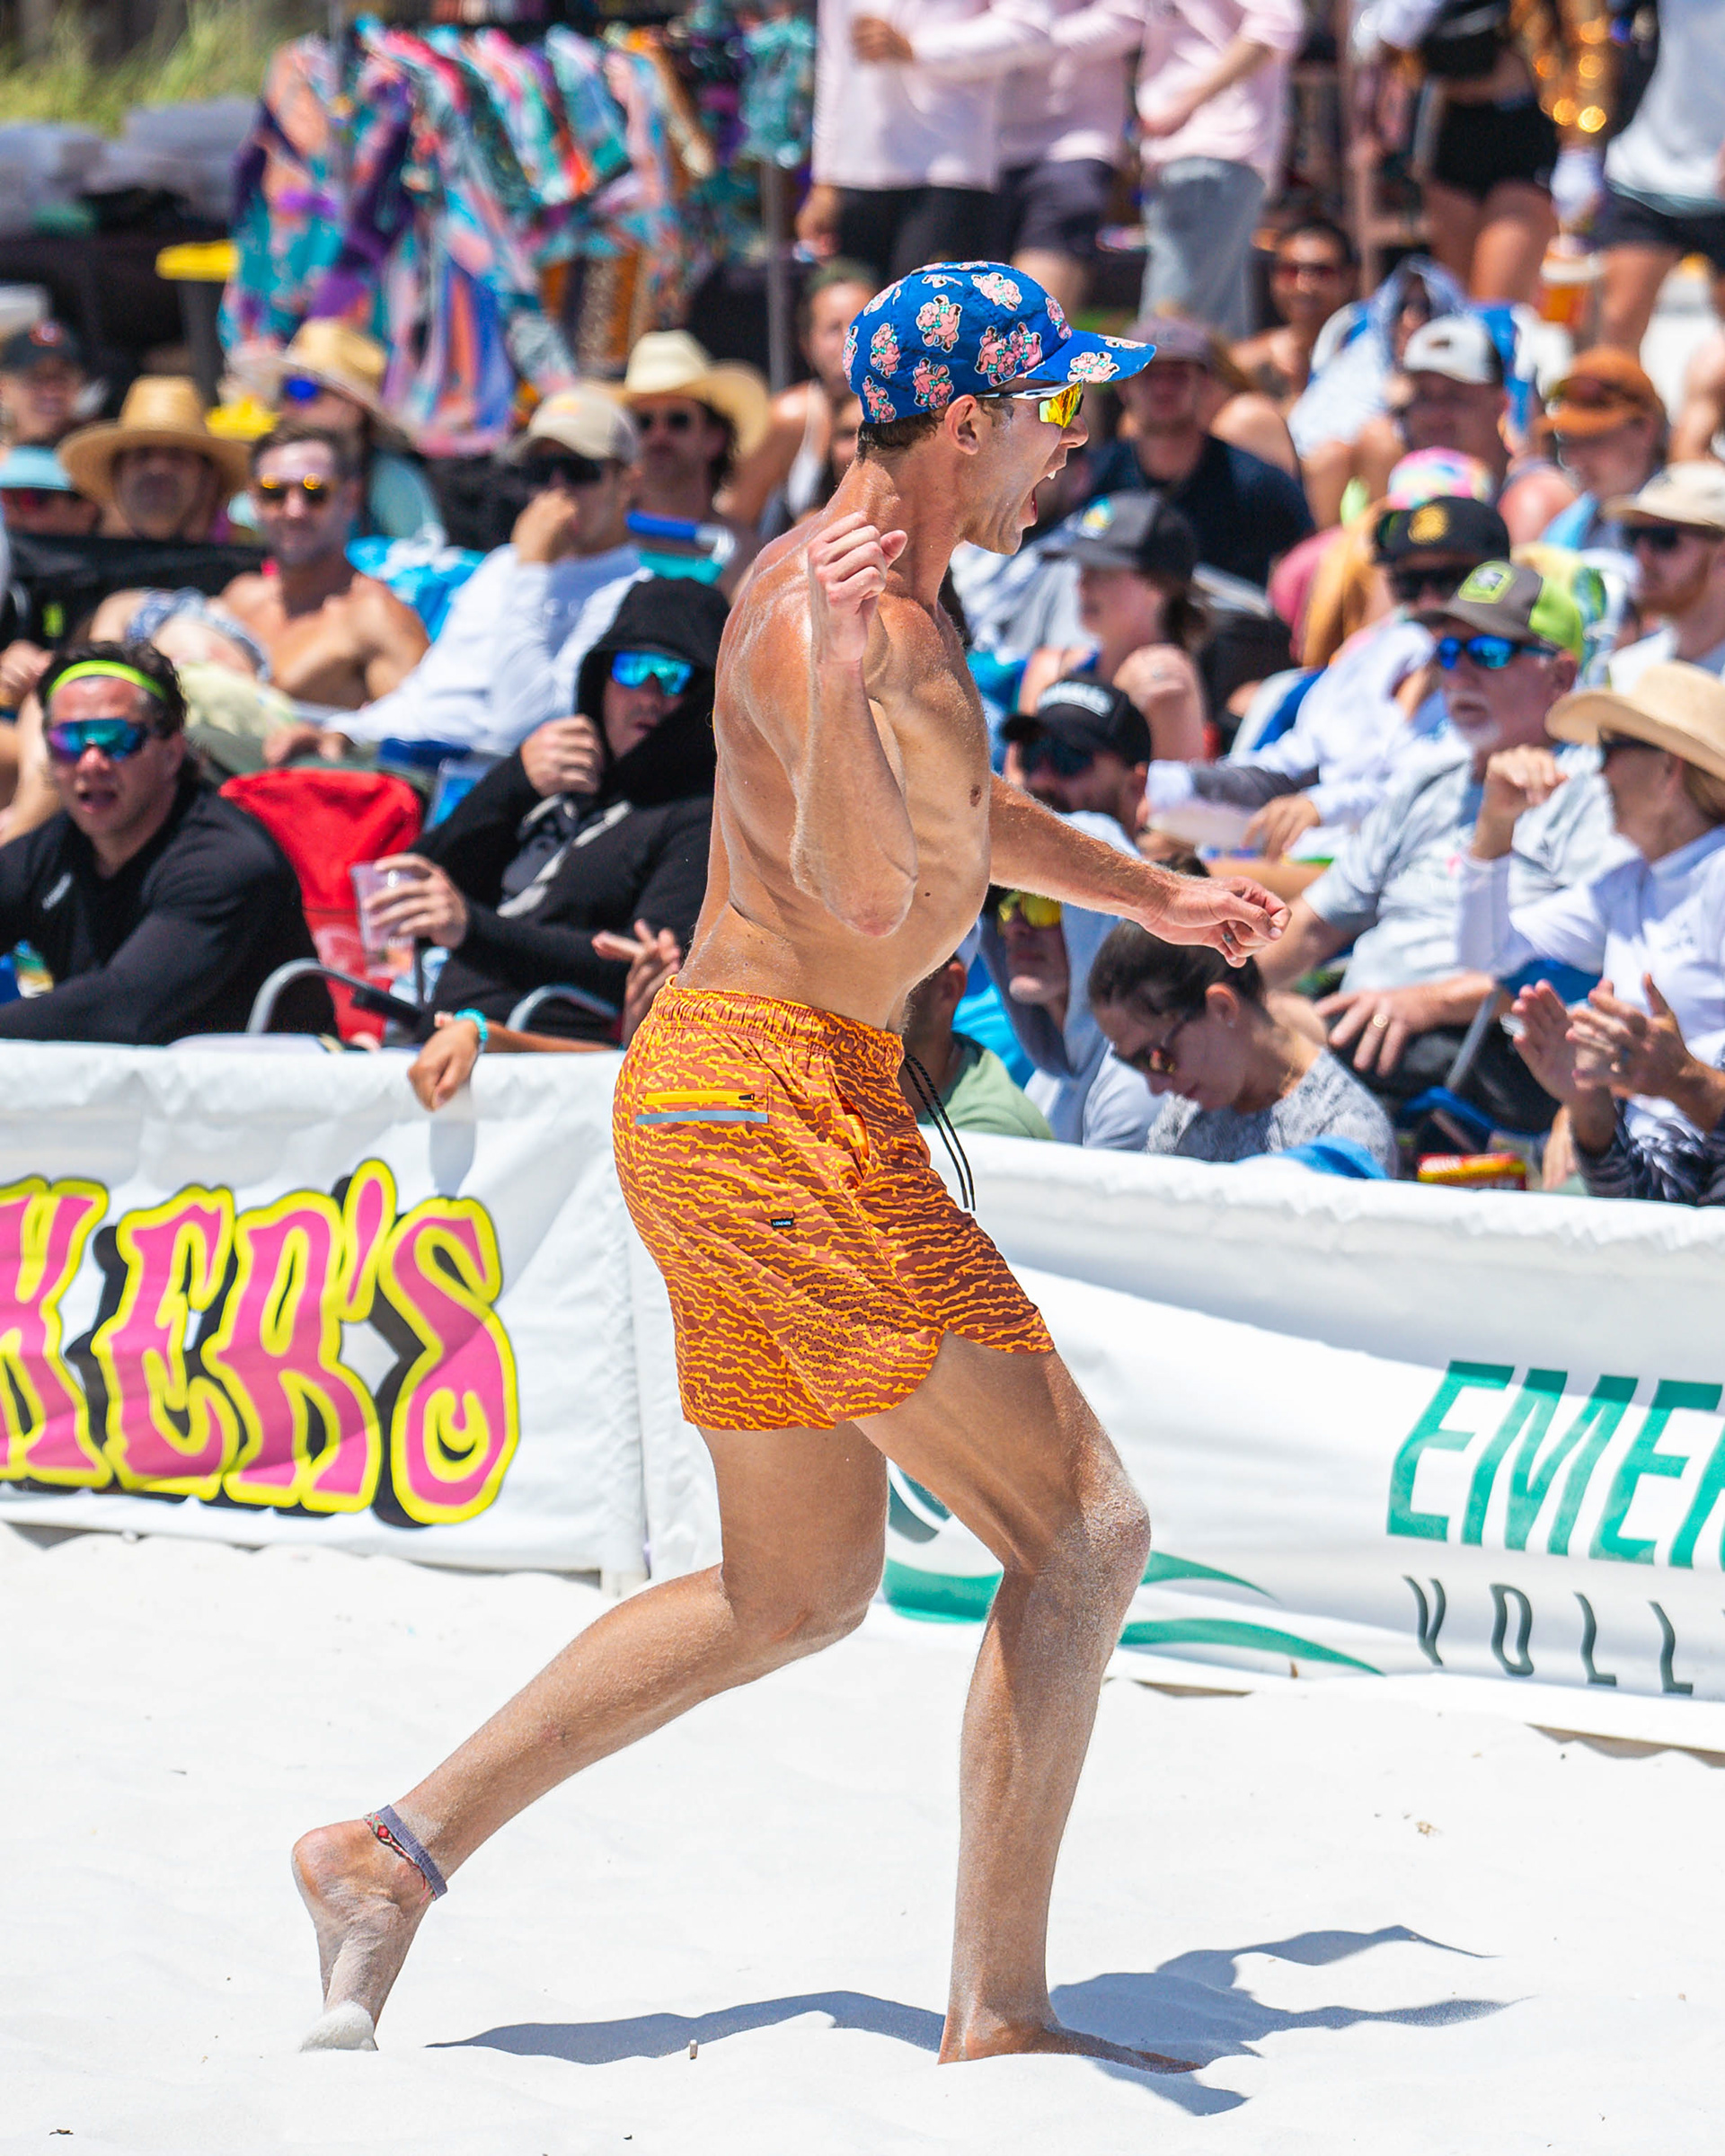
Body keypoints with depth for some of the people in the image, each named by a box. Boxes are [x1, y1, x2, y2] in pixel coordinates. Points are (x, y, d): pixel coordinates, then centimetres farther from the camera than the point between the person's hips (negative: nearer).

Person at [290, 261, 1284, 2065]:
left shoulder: (886, 592, 15)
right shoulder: (817, 618, -17)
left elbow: (953, 815, 34)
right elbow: (869, 890, -32)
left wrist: (1155, 898, 44)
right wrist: (843, 684, -46)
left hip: (715, 1101, 11)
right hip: (778, 1101, -11)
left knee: (797, 1596, 19)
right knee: (1083, 1537, -8)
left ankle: (395, 1853, 17)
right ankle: (997, 2019, -7)